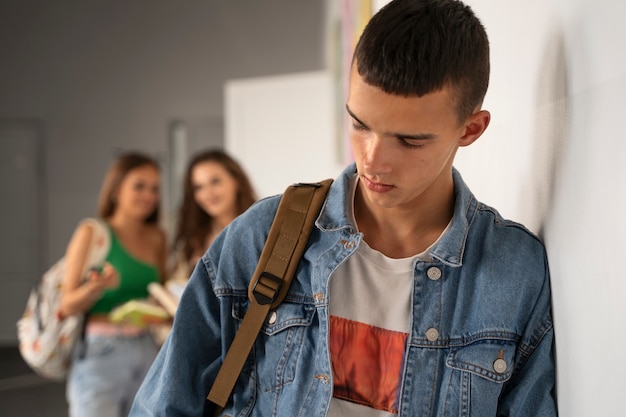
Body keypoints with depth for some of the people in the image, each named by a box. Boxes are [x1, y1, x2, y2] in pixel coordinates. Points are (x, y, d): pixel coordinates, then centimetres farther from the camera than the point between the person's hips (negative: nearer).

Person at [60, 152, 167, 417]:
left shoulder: (157, 238, 9)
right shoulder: (92, 233, -4)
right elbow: (67, 304, -8)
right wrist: (100, 285, -26)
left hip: (147, 355, 5)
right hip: (101, 356, -5)